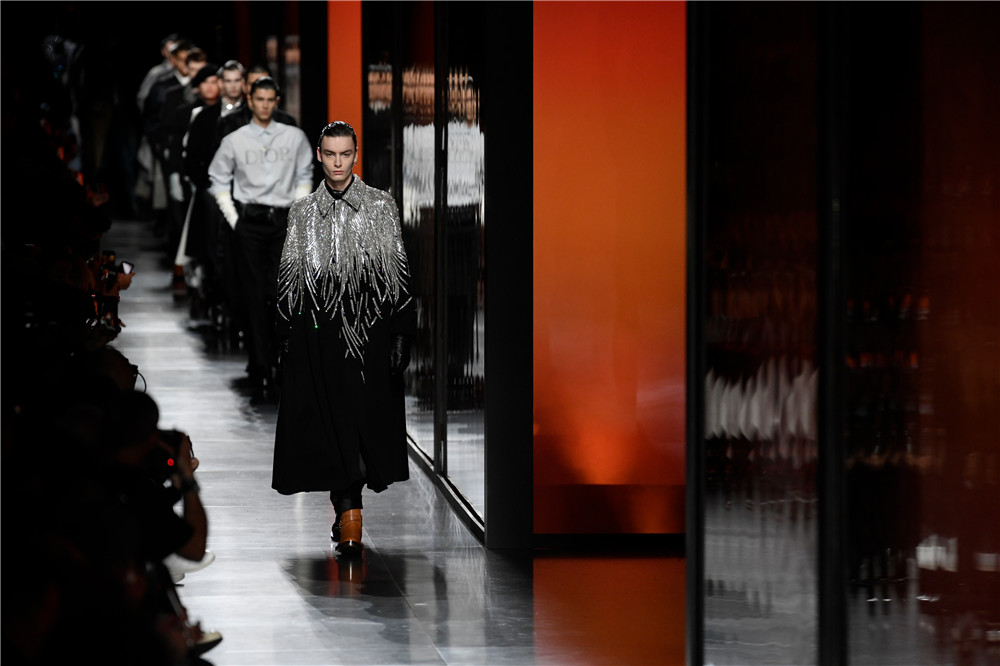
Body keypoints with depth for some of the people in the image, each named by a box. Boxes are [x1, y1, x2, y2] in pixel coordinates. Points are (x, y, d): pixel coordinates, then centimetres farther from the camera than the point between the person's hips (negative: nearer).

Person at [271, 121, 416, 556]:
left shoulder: (381, 208, 5)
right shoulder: (302, 214, 11)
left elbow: (399, 274, 3)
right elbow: (288, 278, 13)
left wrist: (401, 333, -4)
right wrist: (287, 336, 6)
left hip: (369, 326, -1)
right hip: (317, 330, 1)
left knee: (364, 417, -4)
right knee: (331, 420, -5)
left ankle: (346, 509, 7)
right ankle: (349, 509, -4)